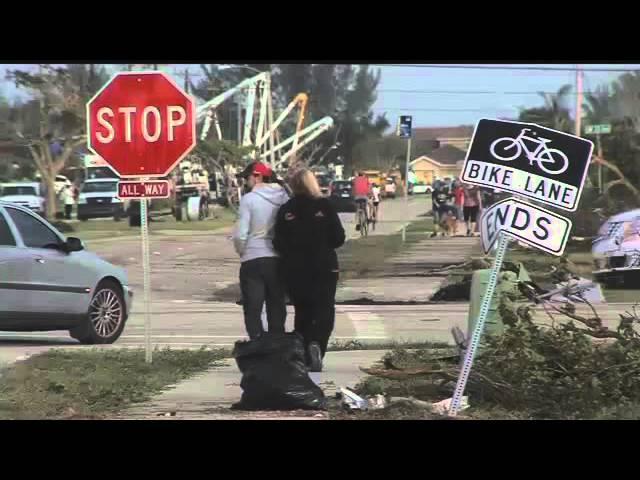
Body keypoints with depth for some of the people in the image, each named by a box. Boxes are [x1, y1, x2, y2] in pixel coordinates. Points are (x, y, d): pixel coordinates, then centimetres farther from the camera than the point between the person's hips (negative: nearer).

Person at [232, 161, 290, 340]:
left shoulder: (249, 199, -11)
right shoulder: (283, 197, 0)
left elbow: (240, 234, -13)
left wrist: (241, 251, 5)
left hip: (253, 260, -4)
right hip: (278, 258, 4)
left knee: (252, 310, 3)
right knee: (277, 308, 15)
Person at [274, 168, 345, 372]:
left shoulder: (286, 210, -3)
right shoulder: (324, 206, -6)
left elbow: (278, 243, -3)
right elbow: (339, 238, -5)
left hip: (294, 270, 2)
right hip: (323, 268, -2)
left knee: (302, 312, 14)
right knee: (324, 311, 0)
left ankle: (303, 357, 12)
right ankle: (316, 343, -27)